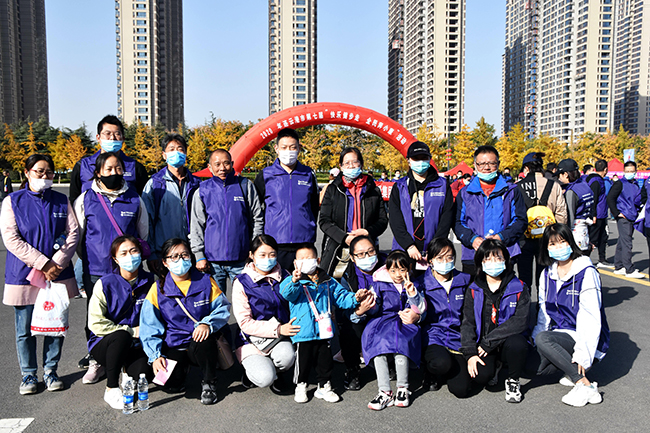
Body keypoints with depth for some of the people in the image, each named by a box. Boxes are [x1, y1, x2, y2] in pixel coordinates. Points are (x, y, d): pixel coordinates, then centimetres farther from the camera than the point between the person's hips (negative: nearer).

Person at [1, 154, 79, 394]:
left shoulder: (62, 201, 7)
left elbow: (73, 233, 1)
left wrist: (57, 263, -11)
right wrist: (42, 263, -14)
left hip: (58, 273, 2)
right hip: (23, 275, -2)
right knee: (25, 329, 7)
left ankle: (51, 370, 24)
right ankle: (28, 374, 23)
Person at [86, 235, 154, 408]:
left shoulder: (149, 281, -2)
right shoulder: (105, 284, -10)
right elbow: (95, 324, -15)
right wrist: (131, 331, -18)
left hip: (136, 345, 2)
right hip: (104, 343, -2)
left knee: (143, 375, -26)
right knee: (121, 336, -35)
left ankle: (126, 368, 12)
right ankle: (111, 389, -16)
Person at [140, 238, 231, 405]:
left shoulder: (206, 282, 1)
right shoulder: (158, 289, 1)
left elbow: (223, 308, 0)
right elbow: (149, 327, 0)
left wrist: (207, 323, -22)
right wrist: (155, 355, -13)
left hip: (201, 341, -1)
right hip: (173, 346, 1)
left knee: (204, 340, -35)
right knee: (171, 385, -19)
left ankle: (209, 382, -9)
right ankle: (182, 366, 18)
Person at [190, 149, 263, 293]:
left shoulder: (246, 186, 5)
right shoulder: (203, 191, 5)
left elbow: (257, 219, 7)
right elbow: (196, 226, 7)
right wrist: (199, 256, 0)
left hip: (241, 260, 0)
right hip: (212, 261, 1)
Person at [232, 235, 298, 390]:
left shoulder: (284, 276, 2)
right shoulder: (242, 283, -9)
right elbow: (245, 323, -12)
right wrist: (278, 329, -20)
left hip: (279, 337, 3)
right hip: (252, 340, -3)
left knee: (287, 357, -30)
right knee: (265, 379, -24)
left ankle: (275, 372, 6)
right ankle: (252, 368, 13)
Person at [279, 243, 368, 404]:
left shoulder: (328, 282, 8)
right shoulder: (294, 282, -6)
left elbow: (341, 296, 10)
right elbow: (286, 292, -27)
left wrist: (355, 298, -9)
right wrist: (294, 281, -48)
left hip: (323, 331, 4)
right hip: (303, 331, -4)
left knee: (325, 359, 13)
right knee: (303, 359, 6)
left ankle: (324, 386, 31)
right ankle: (300, 386, 28)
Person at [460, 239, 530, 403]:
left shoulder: (519, 288, -1)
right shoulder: (474, 290, 5)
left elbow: (520, 322, -12)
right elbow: (467, 324, 1)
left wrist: (489, 341, -18)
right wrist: (470, 353, -14)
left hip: (507, 342, 0)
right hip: (482, 346, 1)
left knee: (517, 343, -35)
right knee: (481, 376, -26)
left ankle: (513, 381, -4)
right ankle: (493, 370, 13)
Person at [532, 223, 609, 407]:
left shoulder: (587, 273, -12)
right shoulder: (547, 274, 8)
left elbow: (590, 318, -18)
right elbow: (544, 313, 9)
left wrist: (582, 353, -24)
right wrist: (534, 339, -5)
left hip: (583, 338, -7)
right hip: (561, 334, 7)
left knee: (543, 338, -32)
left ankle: (585, 386, -23)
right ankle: (574, 370, 7)